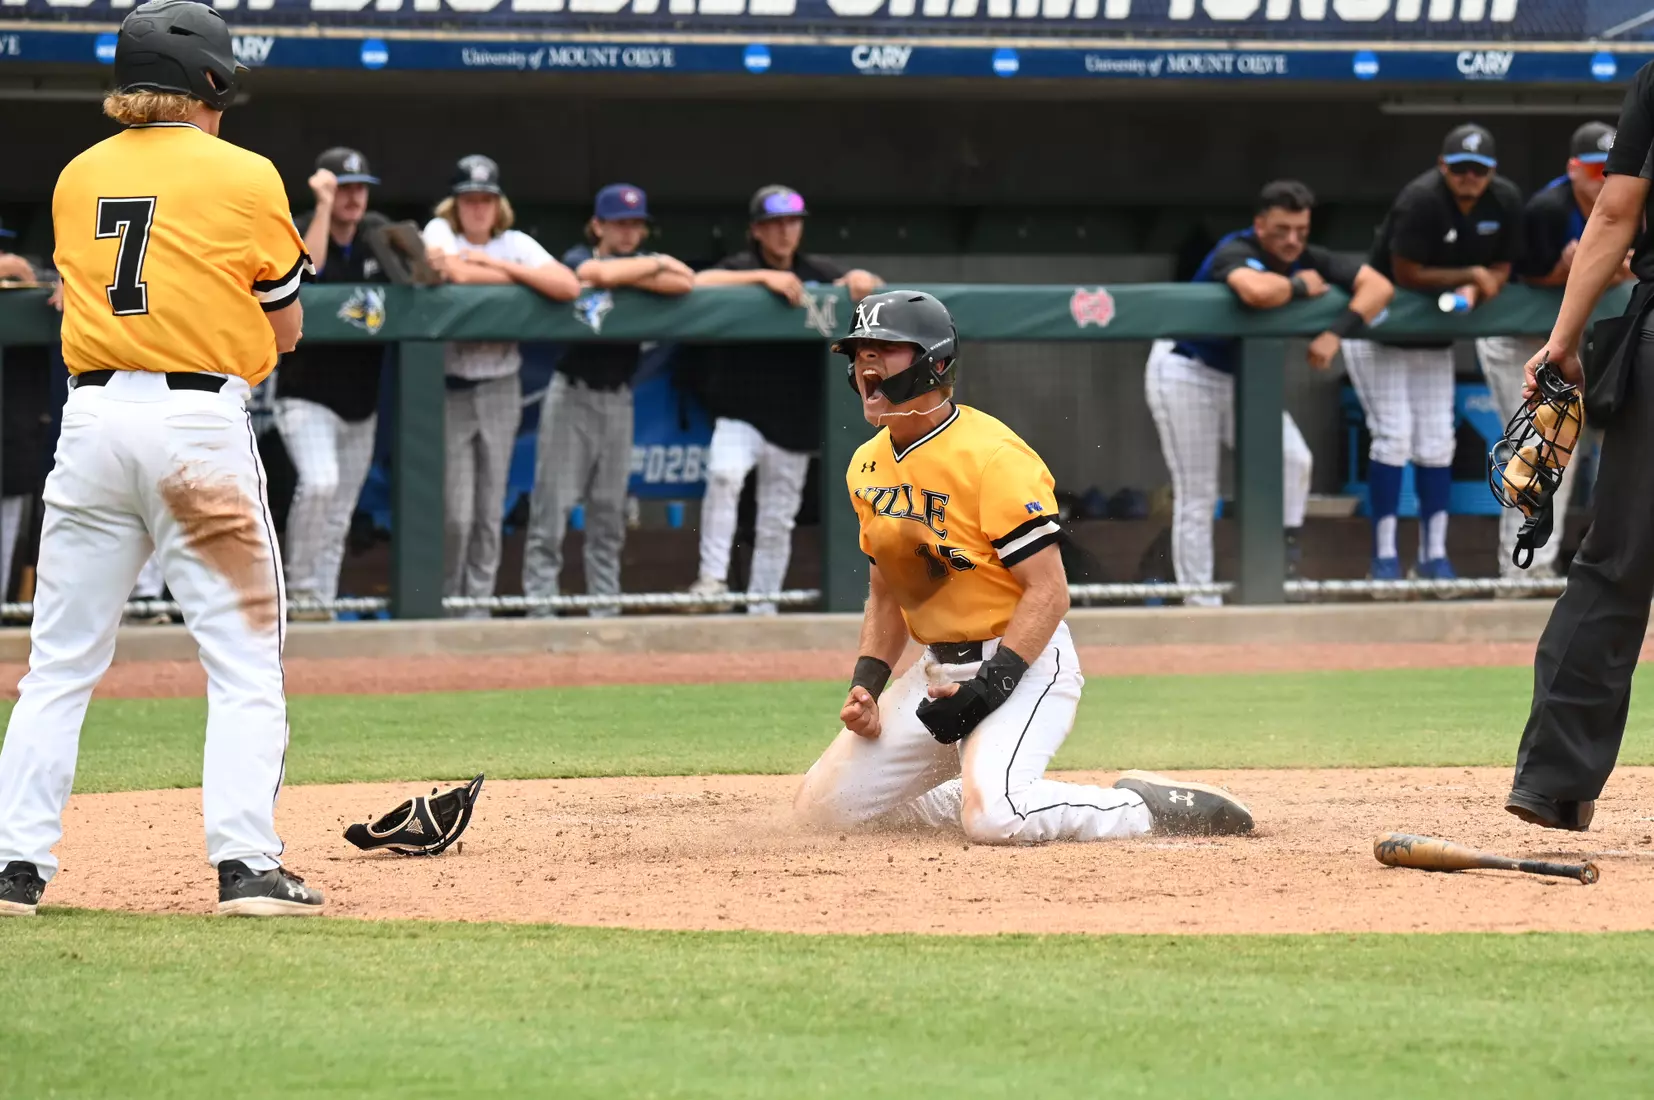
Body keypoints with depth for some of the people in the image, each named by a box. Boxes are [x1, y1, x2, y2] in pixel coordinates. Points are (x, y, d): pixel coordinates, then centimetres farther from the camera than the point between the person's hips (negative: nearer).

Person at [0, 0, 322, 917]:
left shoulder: (78, 177, 12)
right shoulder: (244, 178, 0)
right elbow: (285, 328, 7)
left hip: (91, 418, 4)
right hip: (199, 420, -4)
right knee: (244, 657, 0)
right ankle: (245, 865, -9)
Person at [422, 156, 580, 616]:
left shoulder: (516, 244, 4)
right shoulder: (440, 232, -2)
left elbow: (569, 287, -11)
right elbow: (457, 273, -24)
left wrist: (495, 264, -12)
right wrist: (518, 276, -10)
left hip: (500, 389, 3)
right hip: (448, 388, -3)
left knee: (490, 513, 5)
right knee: (456, 514, -7)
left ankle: (478, 609, 12)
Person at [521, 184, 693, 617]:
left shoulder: (642, 262, 9)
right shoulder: (577, 258, -3)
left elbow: (684, 284, -10)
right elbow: (598, 273, -26)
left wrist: (625, 278, -17)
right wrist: (657, 265, -11)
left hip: (618, 398, 5)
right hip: (572, 393, -5)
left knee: (609, 514, 7)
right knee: (552, 507, -7)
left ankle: (605, 610, 11)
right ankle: (540, 606, -6)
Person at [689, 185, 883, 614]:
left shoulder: (819, 273, 9)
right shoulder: (740, 268, 0)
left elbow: (880, 289, 10)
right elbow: (699, 283, -20)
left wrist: (861, 280, -13)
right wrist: (764, 276, -26)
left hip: (795, 420, 4)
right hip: (740, 413, -4)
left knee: (776, 524, 8)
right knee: (724, 473, -31)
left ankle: (762, 609, 18)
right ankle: (712, 576, -26)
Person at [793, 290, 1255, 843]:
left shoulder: (991, 456, -18)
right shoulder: (867, 466, 7)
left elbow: (1048, 592, -20)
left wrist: (992, 686, -26)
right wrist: (866, 683, 4)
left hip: (1022, 662, -8)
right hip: (939, 667, 8)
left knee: (993, 816, -31)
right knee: (821, 806, 2)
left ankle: (1154, 806, -8)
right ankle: (980, 786, 18)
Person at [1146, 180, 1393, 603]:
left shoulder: (1309, 260, -9)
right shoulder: (1236, 254, -28)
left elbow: (1379, 285, -15)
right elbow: (1258, 291, -52)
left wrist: (1335, 334, -29)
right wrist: (1301, 286, -31)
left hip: (1240, 377, 6)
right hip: (1185, 371, -6)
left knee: (1294, 459, -11)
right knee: (1197, 497, -5)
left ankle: (1284, 568, 0)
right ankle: (1199, 607, -2)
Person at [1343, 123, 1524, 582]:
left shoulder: (1505, 201, -9)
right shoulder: (1421, 201, -28)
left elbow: (1501, 267, -1)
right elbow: (1407, 274, -25)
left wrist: (1473, 292, -23)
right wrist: (1470, 276, -24)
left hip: (1434, 337, 6)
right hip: (1376, 330, -6)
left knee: (1437, 441, 4)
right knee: (1394, 436, -12)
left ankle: (1434, 556, 11)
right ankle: (1384, 557, -6)